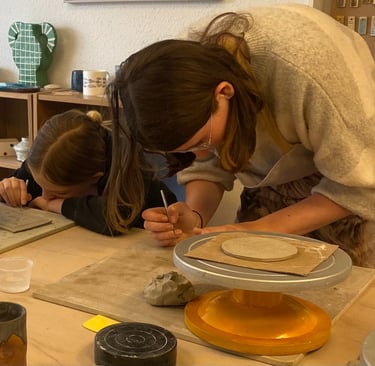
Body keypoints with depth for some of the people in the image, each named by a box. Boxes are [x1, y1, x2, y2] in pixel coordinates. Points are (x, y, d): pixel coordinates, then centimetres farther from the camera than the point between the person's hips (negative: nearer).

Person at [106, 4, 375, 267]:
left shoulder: (304, 64, -38)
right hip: (272, 183, 4)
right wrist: (195, 218, -29)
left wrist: (261, 230, -33)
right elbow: (205, 166, -9)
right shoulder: (189, 68, -22)